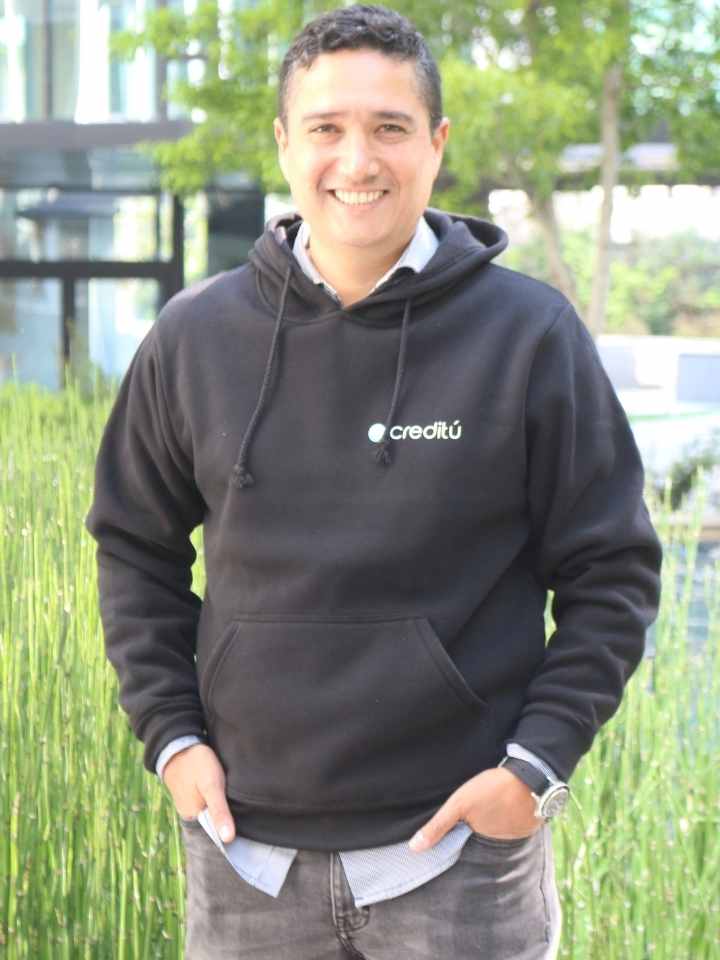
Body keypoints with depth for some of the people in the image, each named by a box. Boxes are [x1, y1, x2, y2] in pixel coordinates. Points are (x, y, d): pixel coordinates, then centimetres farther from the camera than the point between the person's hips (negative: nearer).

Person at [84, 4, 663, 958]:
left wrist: (539, 761, -9)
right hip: (244, 851, 2)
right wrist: (168, 730, 3)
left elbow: (611, 574, -1)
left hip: (460, 851, -2)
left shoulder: (529, 333, -6)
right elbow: (135, 548, 12)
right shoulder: (195, 337, 0)